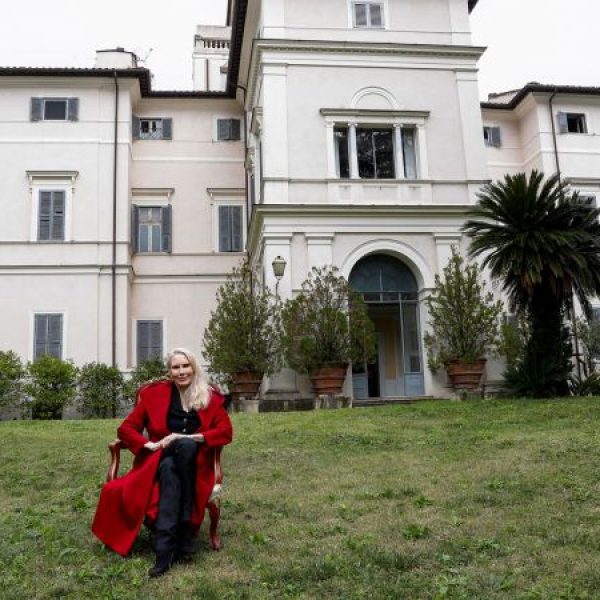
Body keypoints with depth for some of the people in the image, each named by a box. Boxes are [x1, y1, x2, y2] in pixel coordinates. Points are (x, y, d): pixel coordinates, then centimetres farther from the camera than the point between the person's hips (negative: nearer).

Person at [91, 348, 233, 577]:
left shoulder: (210, 397, 8)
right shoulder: (154, 394, 8)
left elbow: (225, 431, -2)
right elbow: (126, 429, 7)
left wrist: (190, 438, -15)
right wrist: (150, 445, -12)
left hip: (195, 462, 1)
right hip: (161, 461, 0)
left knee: (186, 445, -36)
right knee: (169, 468, -38)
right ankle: (165, 549, -45)